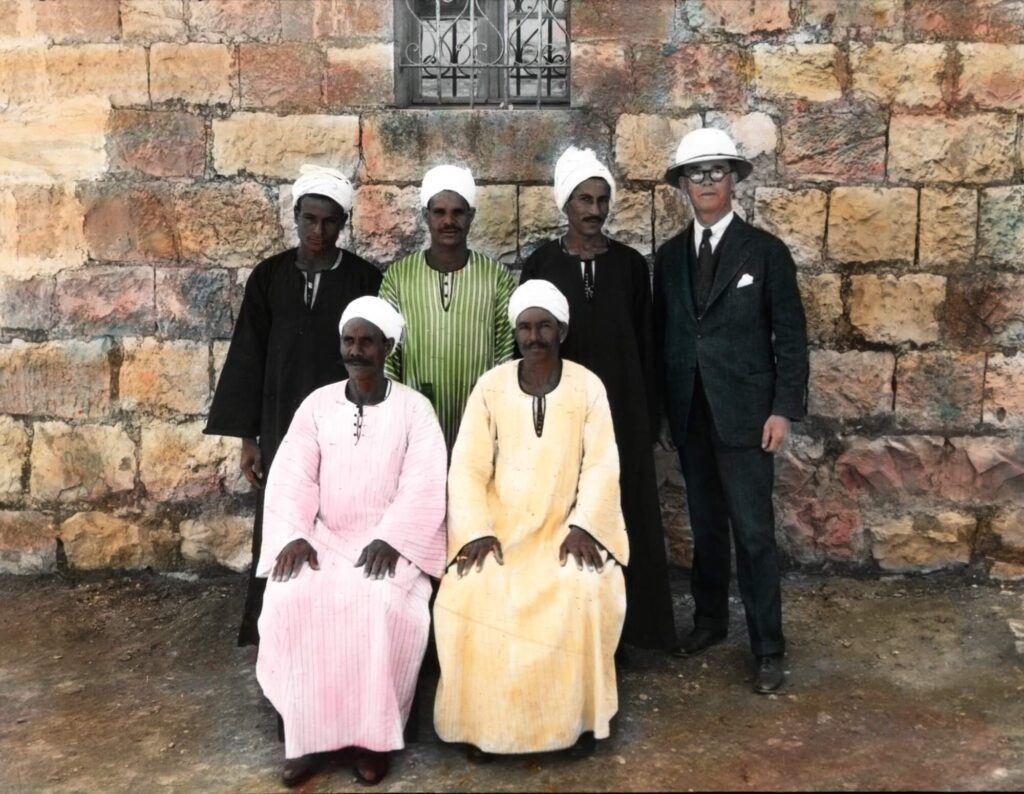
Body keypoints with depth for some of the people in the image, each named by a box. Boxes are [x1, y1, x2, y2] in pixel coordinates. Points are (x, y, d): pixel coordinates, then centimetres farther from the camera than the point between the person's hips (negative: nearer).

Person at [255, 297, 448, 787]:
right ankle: (309, 732, -11)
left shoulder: (414, 408, 0)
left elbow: (424, 485, -10)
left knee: (383, 604, -32)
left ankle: (374, 734, -14)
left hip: (393, 541, -2)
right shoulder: (317, 404, 8)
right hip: (325, 536, 3)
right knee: (291, 600, -26)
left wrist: (389, 539, -22)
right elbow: (292, 476, 0)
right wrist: (294, 534, -16)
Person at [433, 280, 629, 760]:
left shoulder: (587, 387, -1)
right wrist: (477, 530, -17)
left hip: (566, 523, 0)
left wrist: (582, 526, -21)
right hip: (502, 523, 1)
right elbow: (468, 466, -4)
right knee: (472, 593, -25)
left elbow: (601, 465, -7)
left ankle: (578, 715, -7)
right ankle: (482, 719, -6)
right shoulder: (490, 387, 0)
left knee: (585, 591, -28)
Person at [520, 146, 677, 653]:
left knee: (623, 514, 5)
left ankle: (621, 625, 18)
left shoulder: (630, 264, 3)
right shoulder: (539, 265, 0)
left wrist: (651, 415, 3)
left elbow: (645, 344, 6)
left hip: (620, 406, 1)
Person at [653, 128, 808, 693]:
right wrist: (660, 407, 5)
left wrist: (784, 409, -10)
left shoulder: (765, 251, -3)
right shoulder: (669, 256, 8)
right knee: (705, 525, 15)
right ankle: (709, 618, 31)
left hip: (744, 412, -4)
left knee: (753, 532, -2)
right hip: (689, 413, 4)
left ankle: (767, 648, 9)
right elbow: (661, 335, 10)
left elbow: (791, 335, -4)